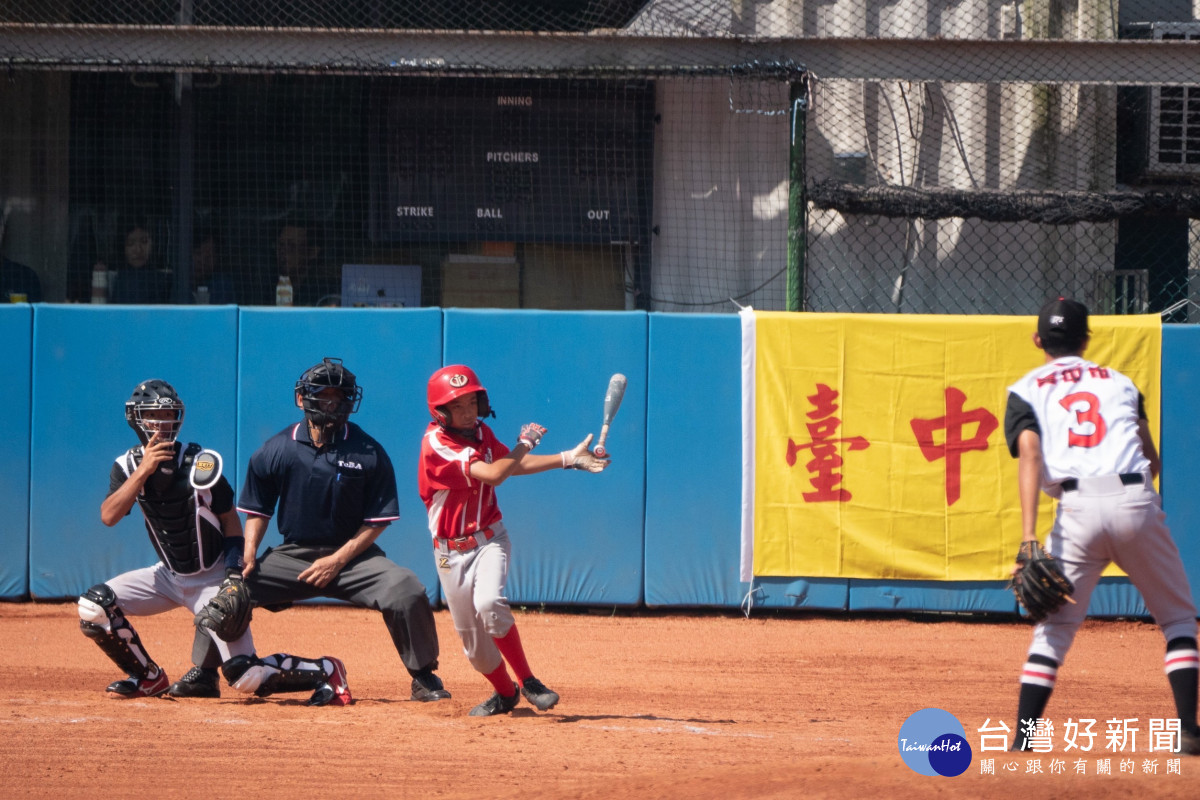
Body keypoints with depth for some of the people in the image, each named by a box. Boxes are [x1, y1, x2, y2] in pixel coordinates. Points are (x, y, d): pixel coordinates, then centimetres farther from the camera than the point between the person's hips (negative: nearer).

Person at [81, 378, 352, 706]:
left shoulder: (201, 463, -16)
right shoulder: (128, 466, -6)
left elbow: (230, 519, -6)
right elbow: (108, 516, -22)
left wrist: (235, 574, -14)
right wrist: (143, 471, -32)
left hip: (212, 578, -5)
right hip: (169, 576, 5)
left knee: (246, 675, -16)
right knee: (93, 606, -11)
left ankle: (326, 671, 5)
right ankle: (149, 679, 7)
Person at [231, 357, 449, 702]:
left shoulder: (369, 453, -6)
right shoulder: (275, 450, 0)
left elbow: (378, 520, -4)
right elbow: (257, 511, 8)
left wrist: (338, 560, -14)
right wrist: (248, 556, -9)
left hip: (352, 554, -2)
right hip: (291, 555, 2)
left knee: (406, 591, -28)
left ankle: (423, 677, -11)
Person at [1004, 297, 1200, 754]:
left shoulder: (1026, 391, 14)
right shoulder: (1119, 382, 22)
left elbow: (1030, 452, -3)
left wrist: (1028, 535, -11)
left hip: (1077, 509, -1)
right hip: (1137, 503, 1)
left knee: (1055, 626, 10)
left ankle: (1023, 735, 1)